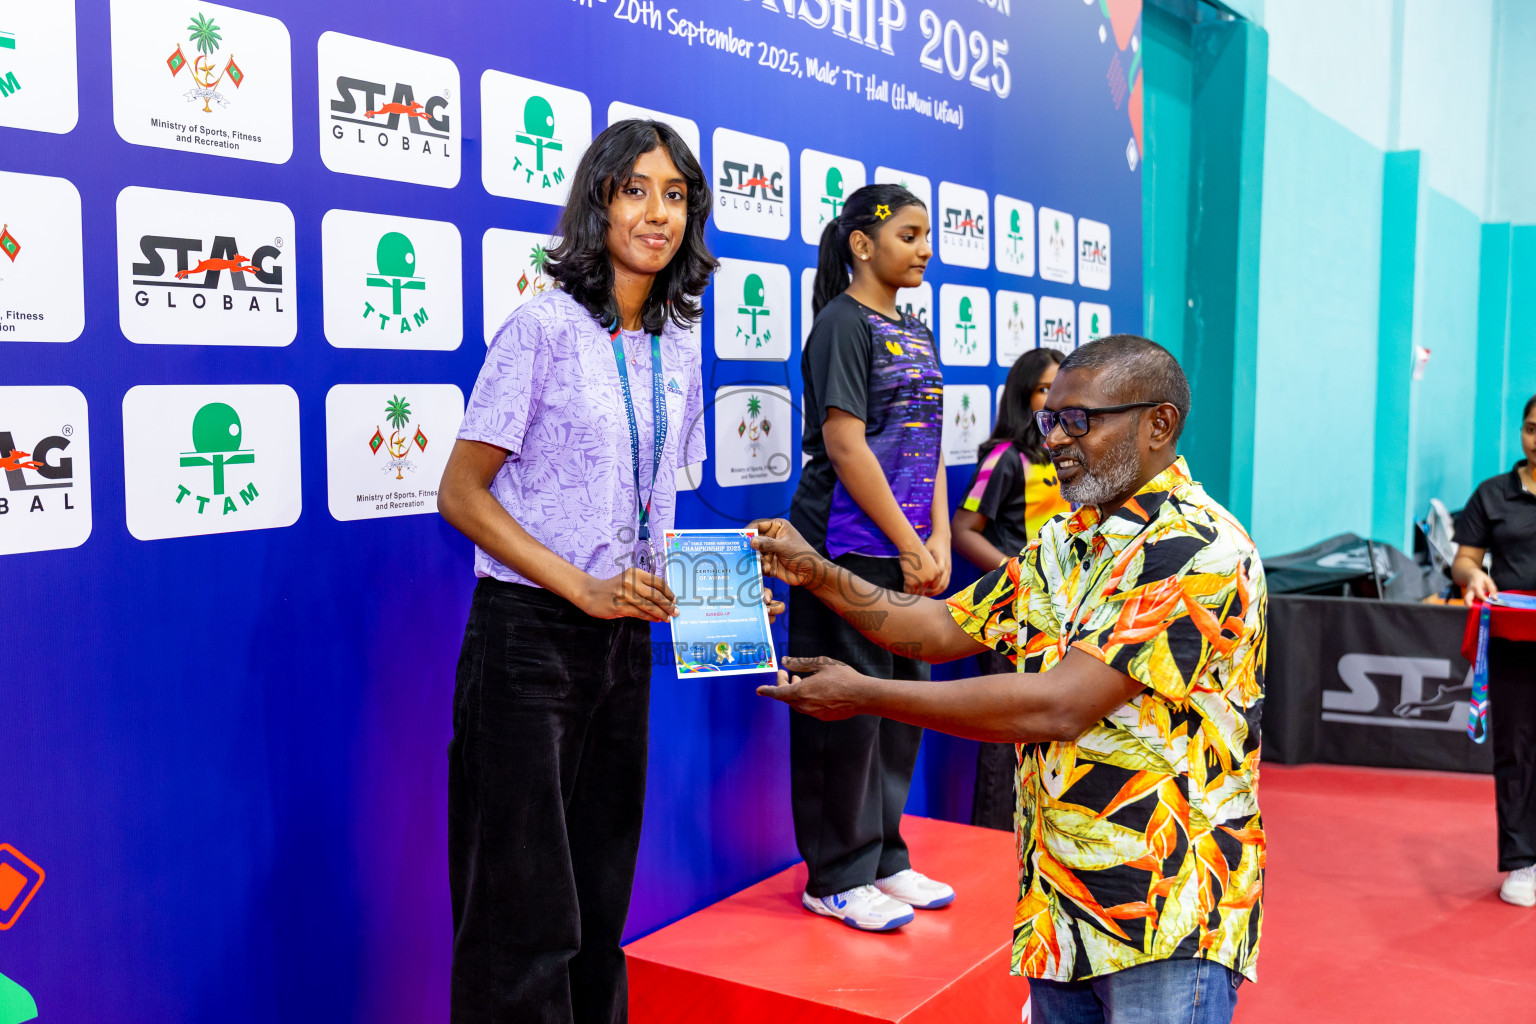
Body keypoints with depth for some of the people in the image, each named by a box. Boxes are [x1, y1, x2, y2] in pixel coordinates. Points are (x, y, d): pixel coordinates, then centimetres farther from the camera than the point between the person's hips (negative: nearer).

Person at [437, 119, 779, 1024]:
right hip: (530, 635, -6)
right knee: (528, 913, 2)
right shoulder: (546, 328, -11)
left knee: (602, 895, 17)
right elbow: (461, 494, -12)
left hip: (626, 639, 6)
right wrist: (584, 588, -19)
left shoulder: (678, 346, 8)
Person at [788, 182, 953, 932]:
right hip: (850, 547, -8)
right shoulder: (844, 324, -9)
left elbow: (928, 446, 14)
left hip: (908, 550, 9)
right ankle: (836, 877, 12)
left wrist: (938, 541, 3)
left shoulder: (915, 333, 16)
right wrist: (908, 544, -13)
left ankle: (883, 856, 28)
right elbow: (846, 446, -15)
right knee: (847, 708, -1)